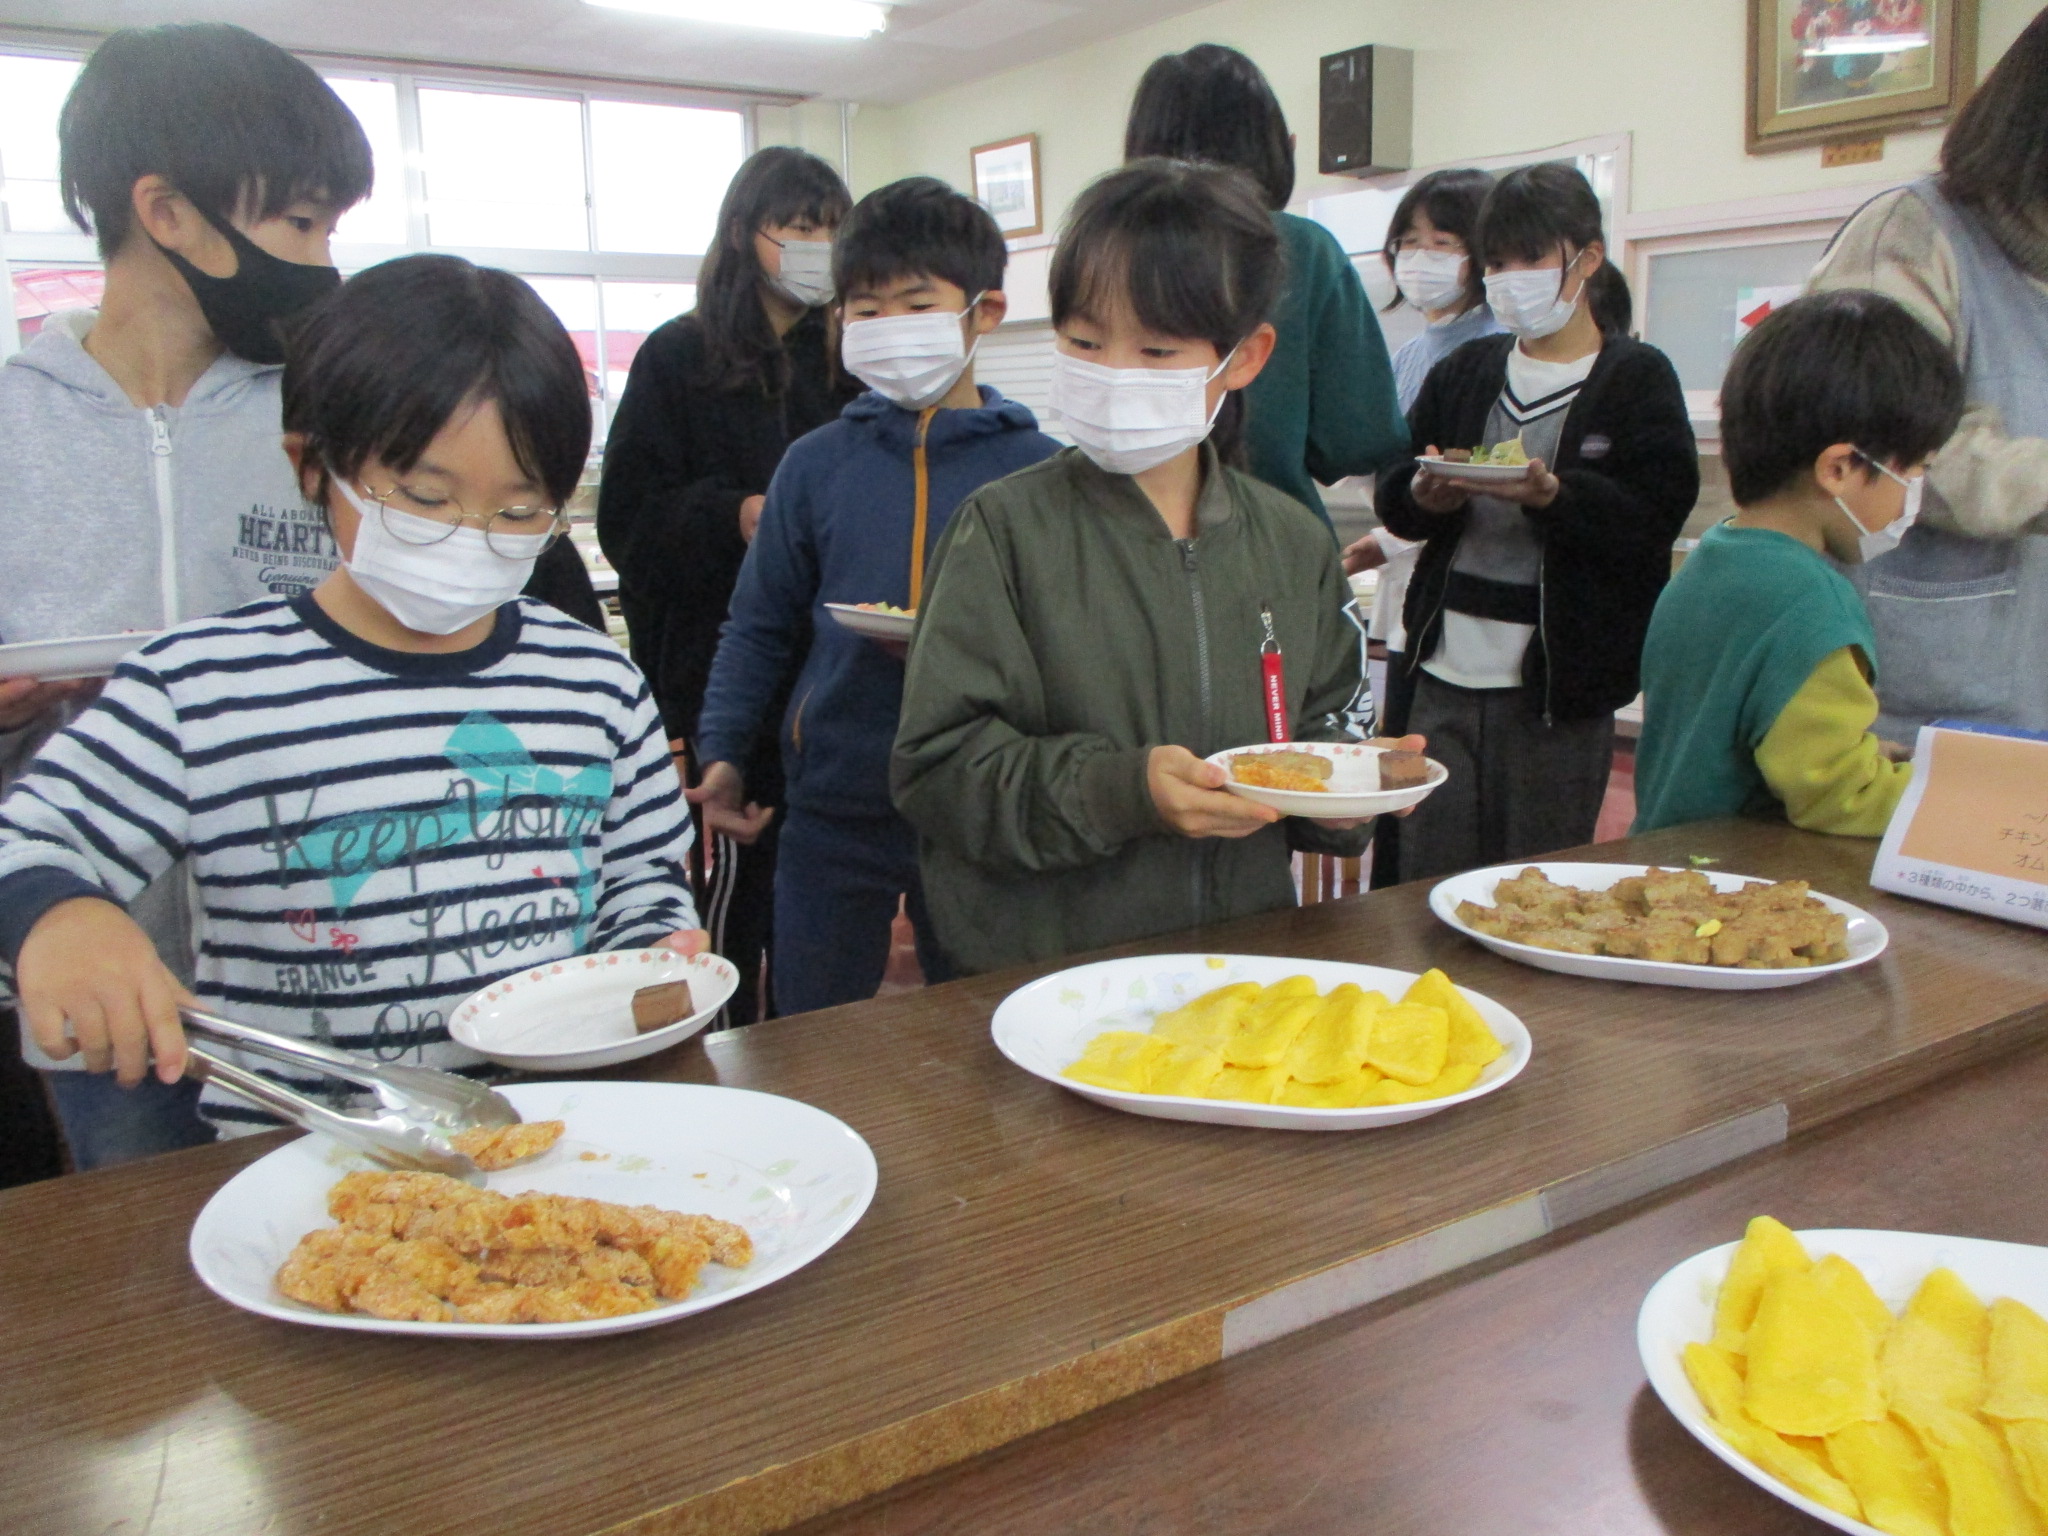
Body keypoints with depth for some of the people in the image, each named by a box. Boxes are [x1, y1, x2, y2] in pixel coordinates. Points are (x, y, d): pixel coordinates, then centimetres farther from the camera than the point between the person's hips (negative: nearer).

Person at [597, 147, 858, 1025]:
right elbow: (628, 522, -2)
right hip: (717, 667, -3)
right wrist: (736, 517, -16)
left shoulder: (846, 364, 14)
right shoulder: (681, 359, 3)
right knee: (732, 879, -1)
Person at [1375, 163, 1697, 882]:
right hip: (1441, 672, 4)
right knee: (1425, 885, 6)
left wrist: (1551, 494, -26)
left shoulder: (1638, 379, 2)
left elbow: (1654, 517, -11)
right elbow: (1391, 494, 9)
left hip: (1560, 687, -3)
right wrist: (1425, 496, -13)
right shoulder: (1464, 372, 14)